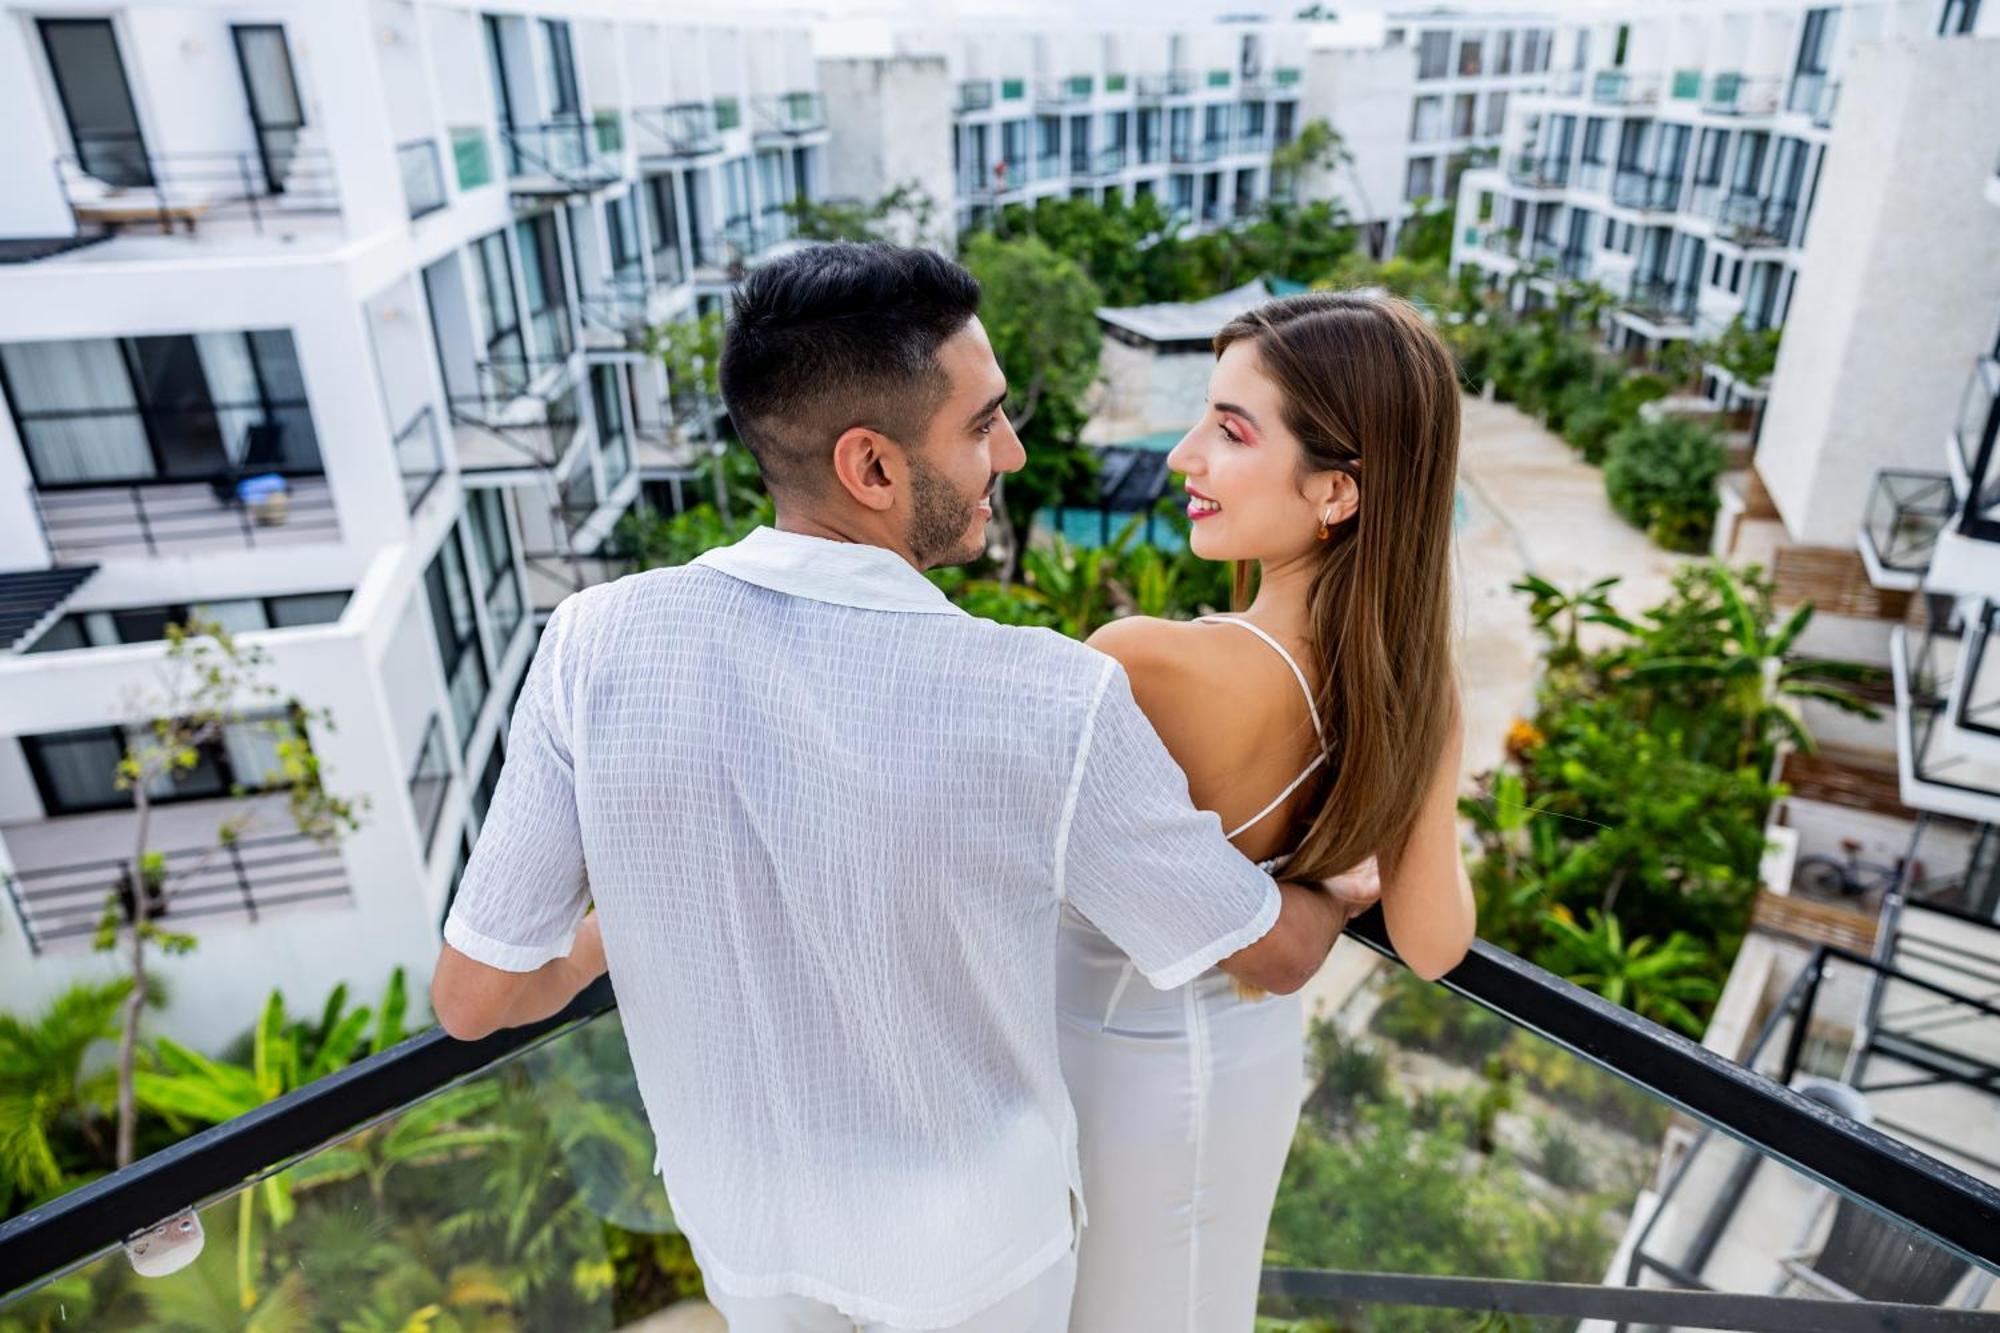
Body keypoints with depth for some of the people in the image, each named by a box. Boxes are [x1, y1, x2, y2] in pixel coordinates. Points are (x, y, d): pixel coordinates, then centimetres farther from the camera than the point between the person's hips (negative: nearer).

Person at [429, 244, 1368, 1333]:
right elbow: (1271, 953, -18)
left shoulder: (597, 648, -28)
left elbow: (475, 996, -18)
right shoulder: (1050, 708, -35)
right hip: (966, 1221, -2)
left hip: (746, 1203, 2)